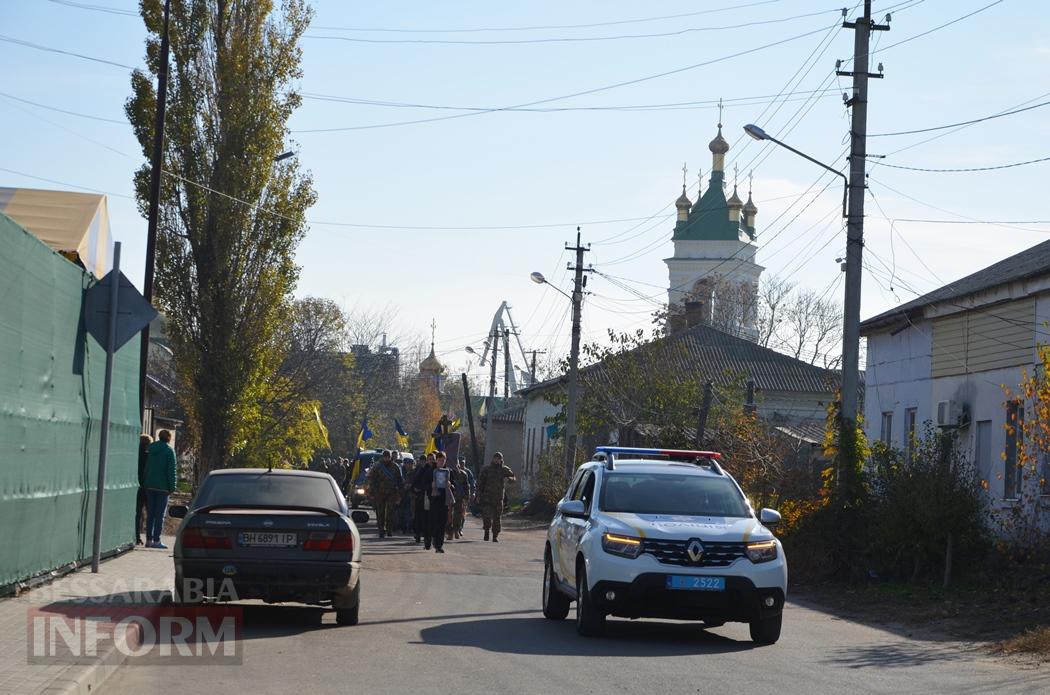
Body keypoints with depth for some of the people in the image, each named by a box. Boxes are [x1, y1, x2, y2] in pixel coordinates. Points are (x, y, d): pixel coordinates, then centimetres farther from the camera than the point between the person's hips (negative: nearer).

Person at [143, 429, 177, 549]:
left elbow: (145, 467, 12)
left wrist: (144, 483, 13)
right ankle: (156, 540, -7)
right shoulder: (169, 450, -7)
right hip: (162, 486, -5)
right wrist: (172, 487, -8)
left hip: (149, 485, 5)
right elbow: (171, 470, -11)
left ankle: (149, 539, 9)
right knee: (160, 514, -3)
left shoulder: (150, 449, 10)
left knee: (150, 514, 10)